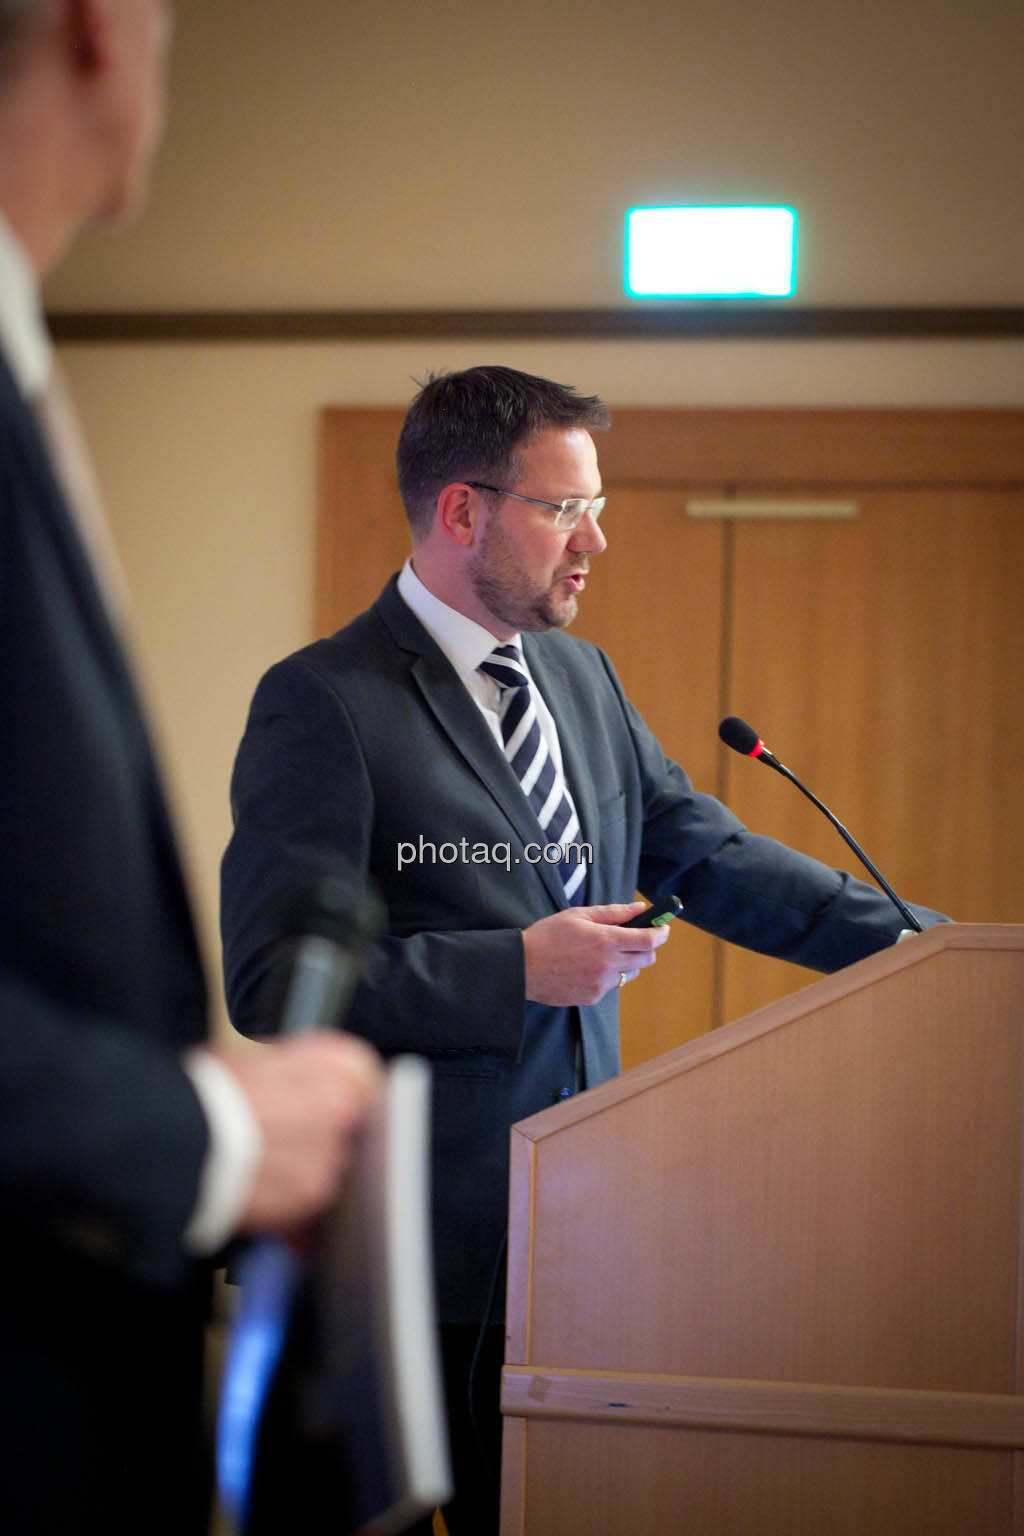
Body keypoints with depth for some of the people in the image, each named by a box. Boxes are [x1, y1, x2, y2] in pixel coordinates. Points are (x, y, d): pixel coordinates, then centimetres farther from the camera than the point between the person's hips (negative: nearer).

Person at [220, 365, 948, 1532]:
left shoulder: (580, 676, 12)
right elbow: (271, 980, -16)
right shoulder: (322, 705, -12)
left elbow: (704, 856, 15)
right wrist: (518, 970, -20)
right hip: (420, 1243, -7)